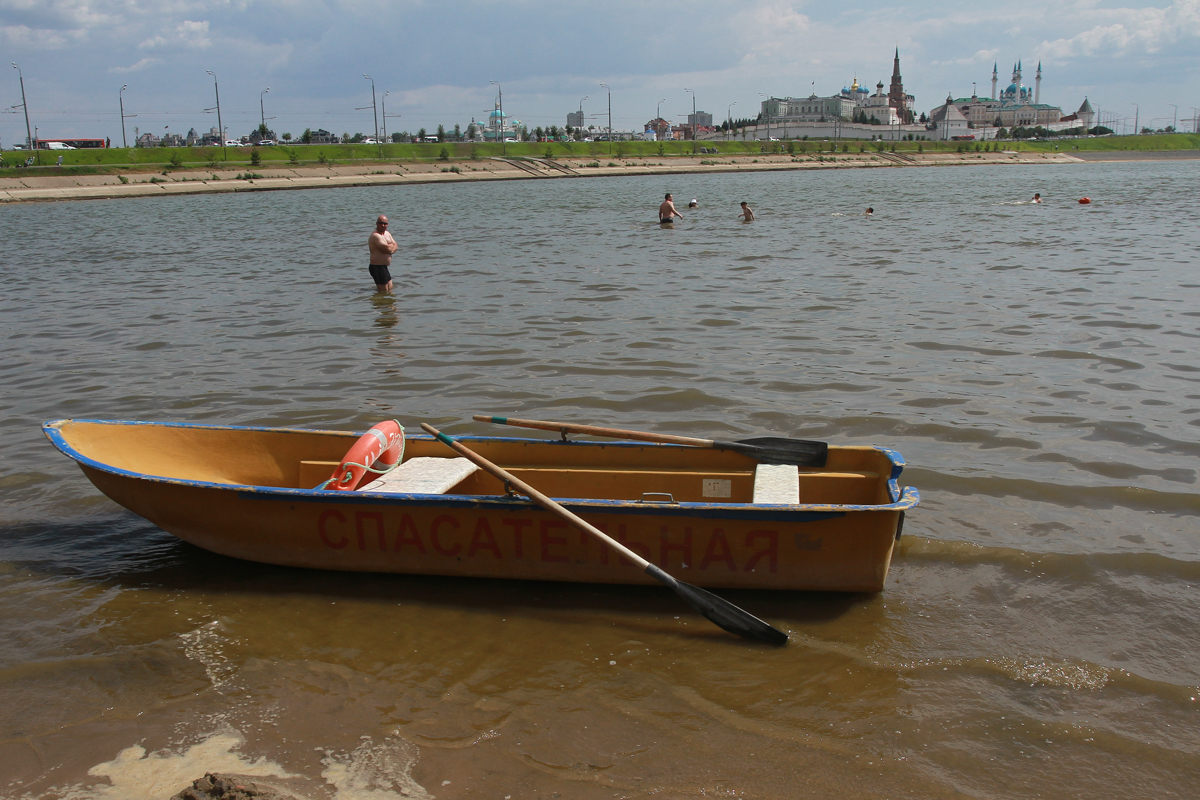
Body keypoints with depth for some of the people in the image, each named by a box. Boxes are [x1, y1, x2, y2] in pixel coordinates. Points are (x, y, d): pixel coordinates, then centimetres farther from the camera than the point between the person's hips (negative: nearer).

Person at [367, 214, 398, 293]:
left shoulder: (387, 233, 12)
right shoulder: (375, 235, -19)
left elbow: (395, 246, 8)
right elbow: (387, 248, -26)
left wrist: (391, 249, -14)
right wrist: (392, 245, -3)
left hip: (384, 267, 10)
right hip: (377, 267, -10)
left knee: (390, 289, 20)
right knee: (383, 292, -6)